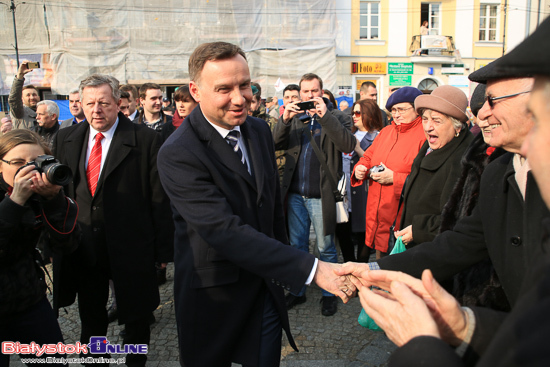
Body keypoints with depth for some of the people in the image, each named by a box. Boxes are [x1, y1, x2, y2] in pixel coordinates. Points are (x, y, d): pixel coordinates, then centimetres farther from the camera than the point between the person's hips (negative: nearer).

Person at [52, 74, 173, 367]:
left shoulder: (145, 139, -10)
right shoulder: (65, 139, 5)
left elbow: (160, 198, -9)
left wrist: (163, 248, -10)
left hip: (130, 249, -4)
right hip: (81, 250, 4)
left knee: (136, 320, 13)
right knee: (90, 321, 21)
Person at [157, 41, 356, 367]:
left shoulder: (259, 130, 1)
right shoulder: (178, 155, -23)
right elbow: (225, 231, -31)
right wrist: (311, 268, -34)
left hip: (266, 289, 5)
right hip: (214, 297, -5)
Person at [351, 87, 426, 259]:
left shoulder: (425, 135, -11)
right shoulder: (386, 132, 15)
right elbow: (368, 157, 24)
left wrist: (394, 178, -19)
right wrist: (360, 169, 2)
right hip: (377, 218, 7)